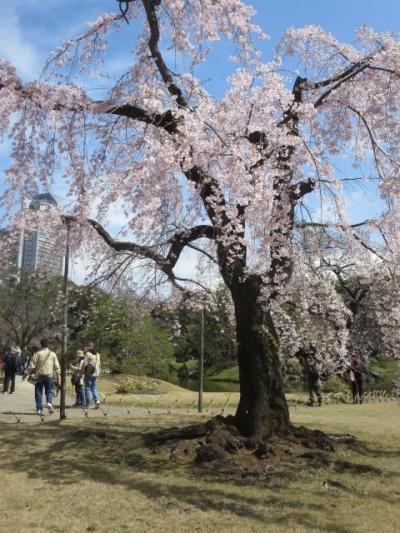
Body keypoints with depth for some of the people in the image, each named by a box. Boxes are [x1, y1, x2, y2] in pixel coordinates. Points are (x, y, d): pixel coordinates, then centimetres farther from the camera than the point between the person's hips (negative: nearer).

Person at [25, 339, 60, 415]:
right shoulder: (52, 354, 4)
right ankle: (49, 403, -14)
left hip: (40, 375, -1)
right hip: (49, 376, 2)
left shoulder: (37, 354, -3)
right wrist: (58, 377, 10)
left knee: (38, 392, 9)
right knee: (49, 391, 12)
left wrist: (26, 373, 5)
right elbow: (57, 367, 4)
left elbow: (32, 366, -6)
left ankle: (39, 409, 8)